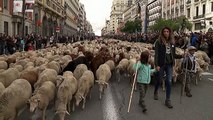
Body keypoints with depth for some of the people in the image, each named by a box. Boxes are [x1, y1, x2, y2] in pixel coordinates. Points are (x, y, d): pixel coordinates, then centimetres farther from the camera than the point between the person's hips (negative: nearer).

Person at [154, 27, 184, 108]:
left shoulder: (172, 42, 7)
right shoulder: (159, 42, -6)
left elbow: (173, 54, 13)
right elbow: (156, 54, -10)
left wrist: (181, 56, -3)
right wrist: (156, 65, -16)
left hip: (169, 64, 3)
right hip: (161, 64, -3)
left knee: (169, 82, -1)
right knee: (159, 80, 12)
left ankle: (168, 100, 7)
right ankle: (155, 92, 42)